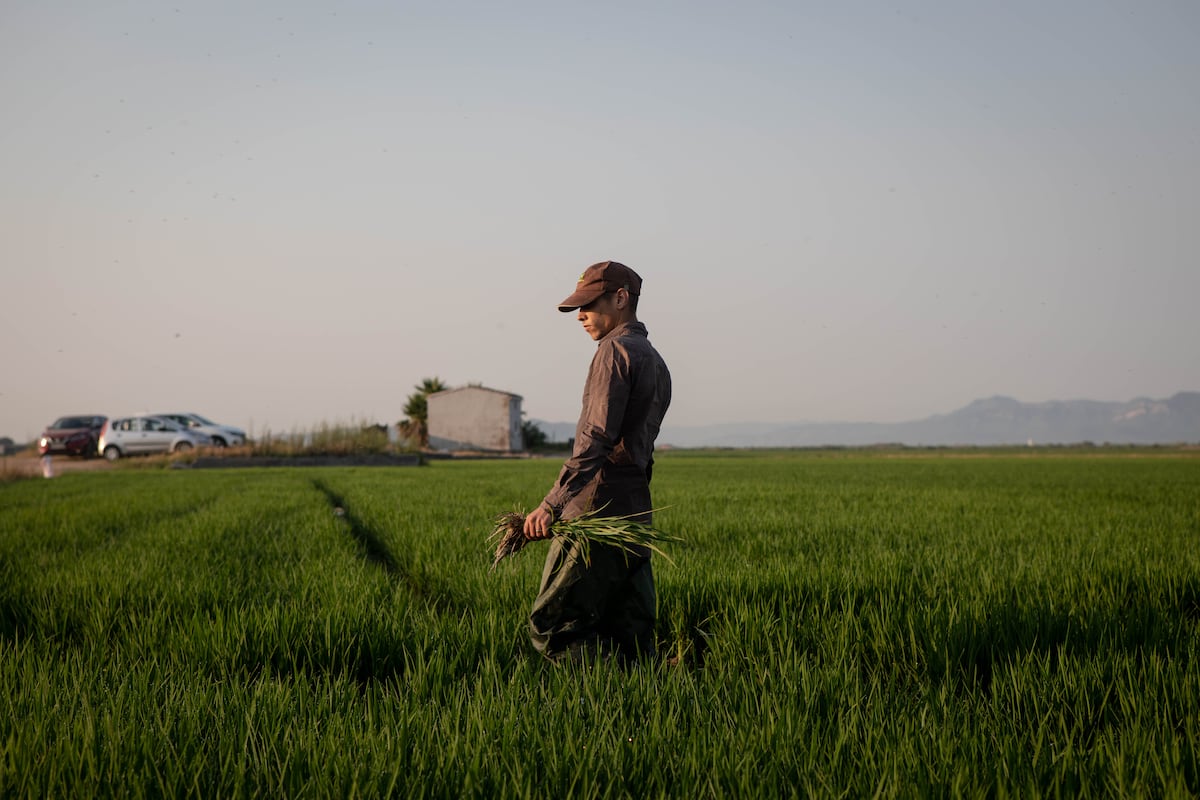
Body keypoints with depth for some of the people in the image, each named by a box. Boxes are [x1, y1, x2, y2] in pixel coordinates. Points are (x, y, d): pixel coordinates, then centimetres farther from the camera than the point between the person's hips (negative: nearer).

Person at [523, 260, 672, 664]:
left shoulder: (616, 350, -7)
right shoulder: (655, 361, 23)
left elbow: (596, 438, -19)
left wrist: (552, 504, -26)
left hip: (597, 510, -10)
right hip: (636, 511, 10)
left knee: (550, 630, -7)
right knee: (630, 640, 9)